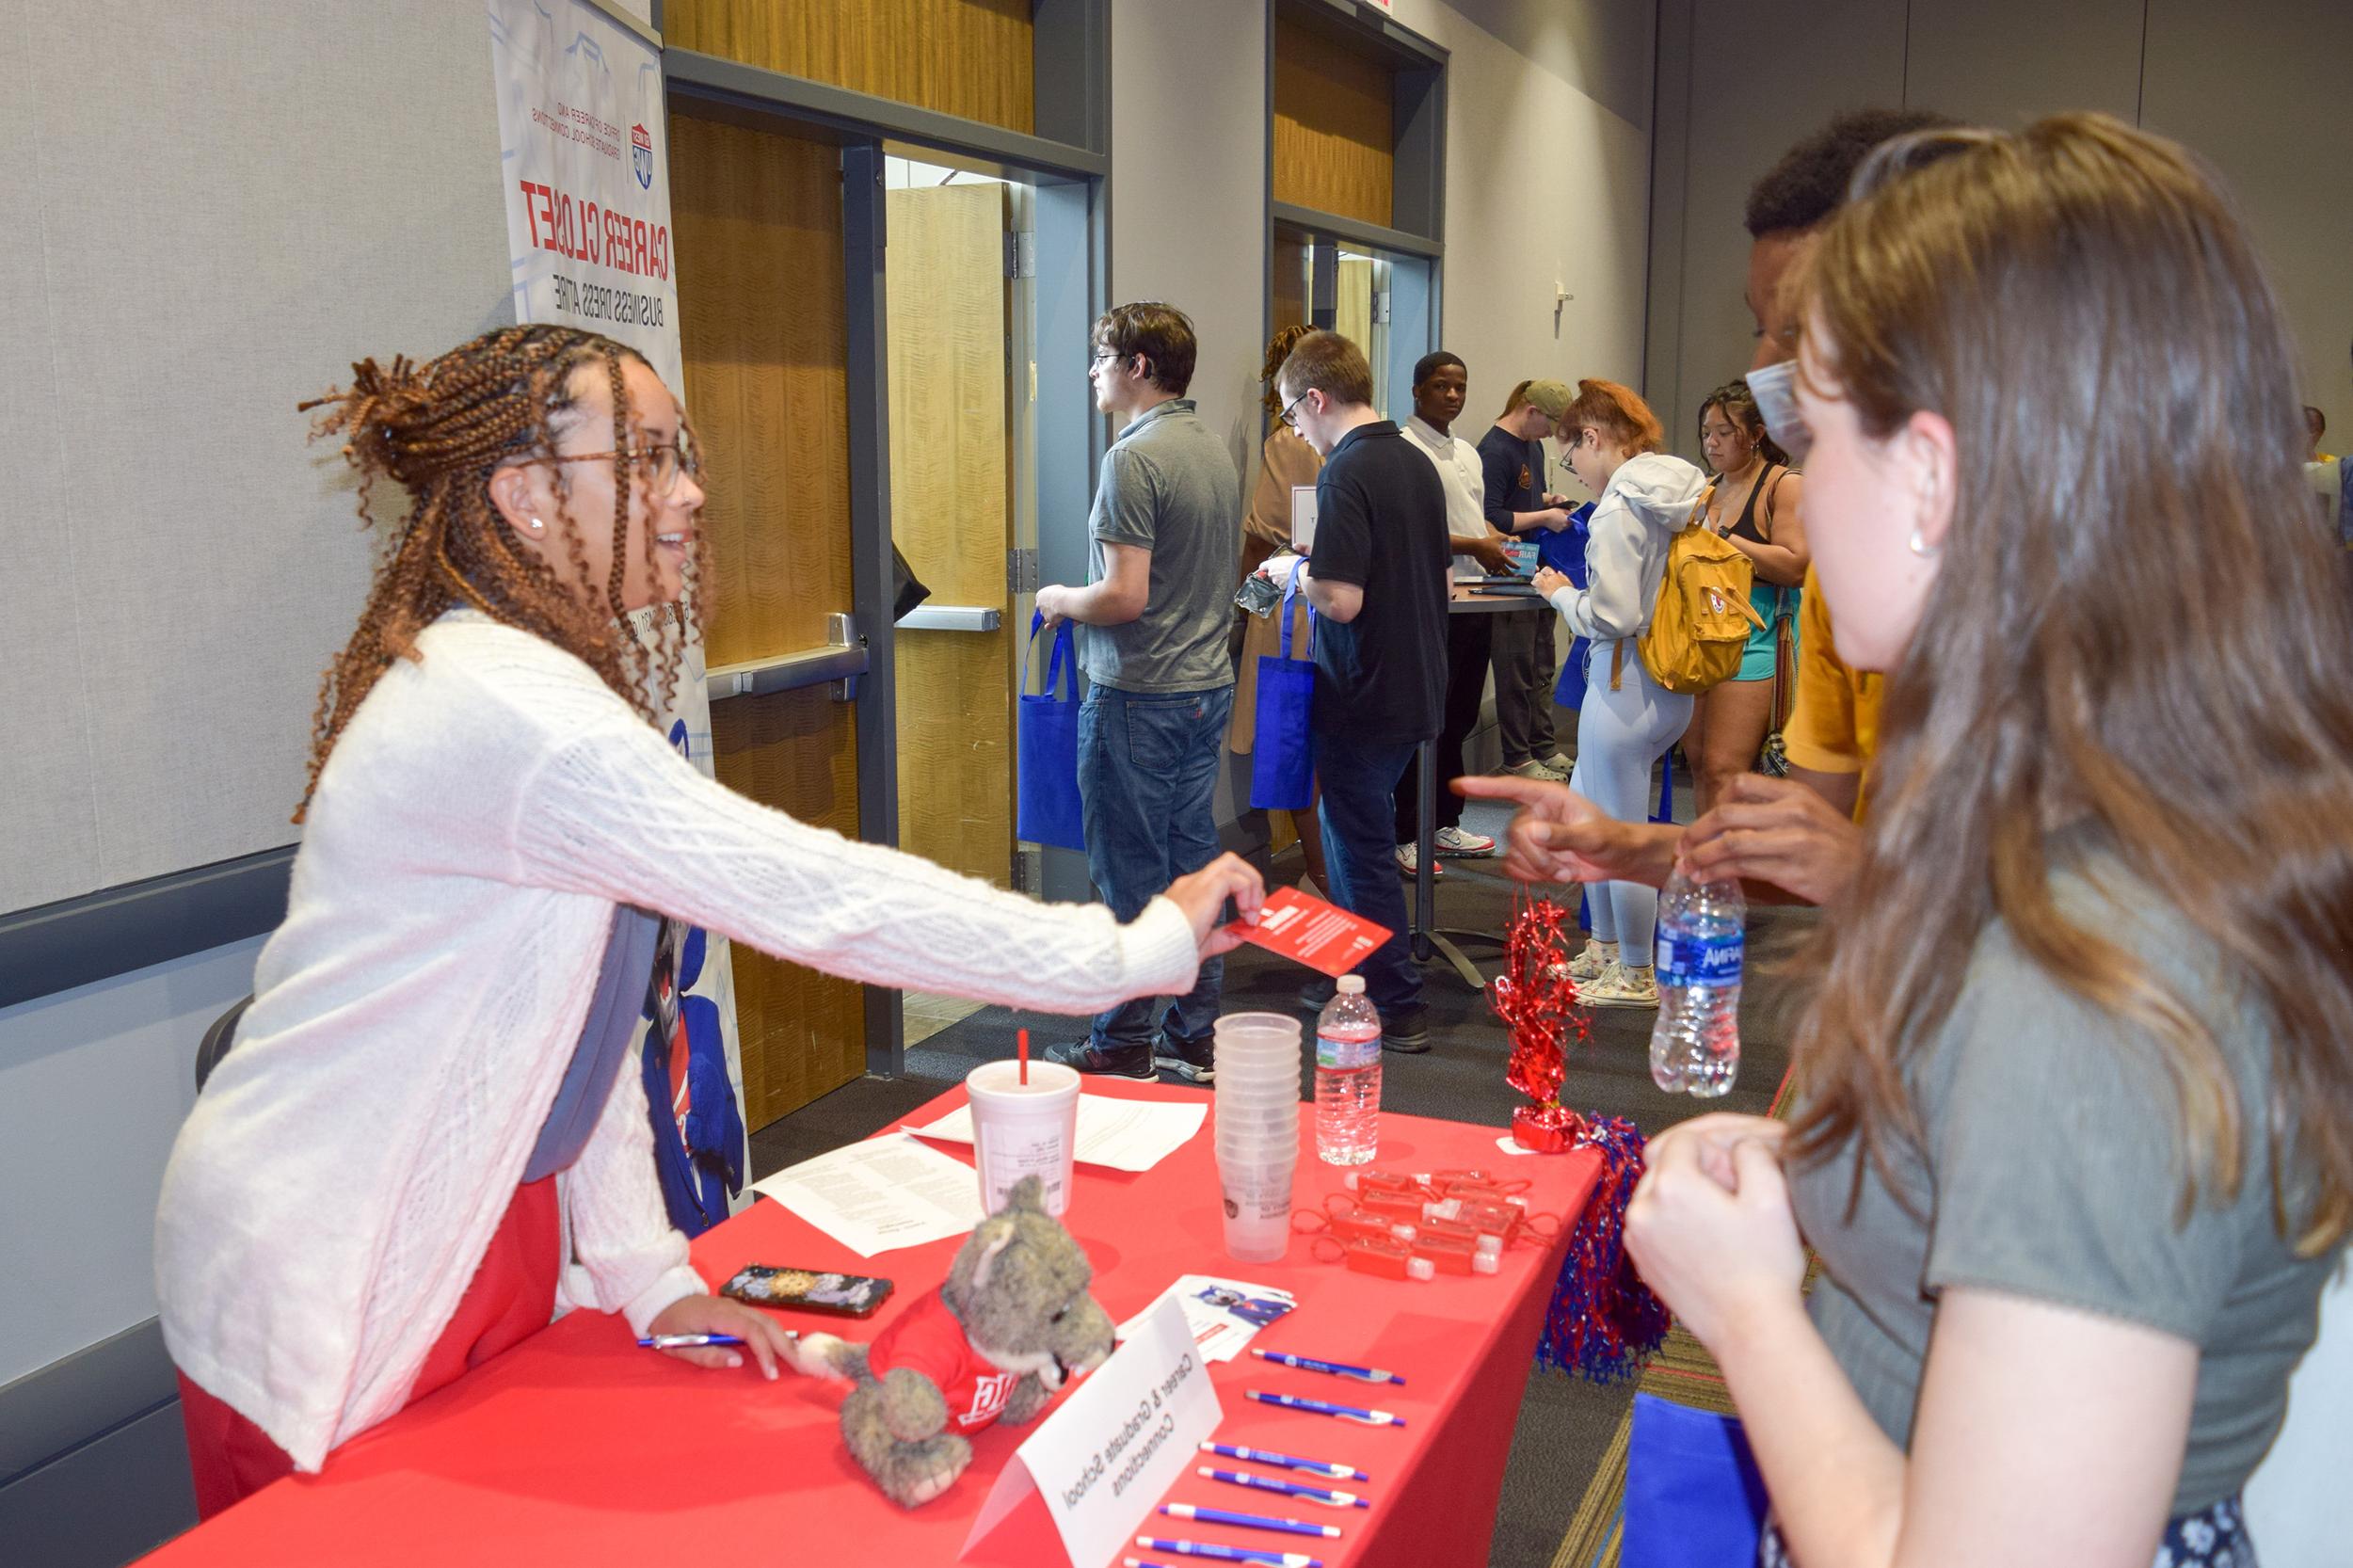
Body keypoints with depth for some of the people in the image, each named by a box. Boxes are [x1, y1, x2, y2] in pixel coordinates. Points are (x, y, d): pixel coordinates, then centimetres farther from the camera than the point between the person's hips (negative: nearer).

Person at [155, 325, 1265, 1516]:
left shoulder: (559, 685, 6)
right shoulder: (501, 708, -27)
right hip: (333, 1297, -9)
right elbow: (814, 897, -30)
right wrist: (1139, 947, -24)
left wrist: (650, 1271, 3)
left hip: (491, 1228, 9)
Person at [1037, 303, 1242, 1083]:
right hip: (1208, 684, 9)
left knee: (1130, 873, 0)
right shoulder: (1215, 450, 10)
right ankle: (1194, 1037, 21)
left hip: (1139, 696, -9)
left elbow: (1123, 595, -22)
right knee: (1193, 863, 13)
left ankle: (1124, 1046, 10)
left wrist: (1061, 600, -3)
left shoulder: (1134, 459, -17)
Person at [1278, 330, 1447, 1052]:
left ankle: (1399, 1008, 11)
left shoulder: (1345, 473, -19)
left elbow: (1342, 600, -26)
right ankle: (1358, 978, 31)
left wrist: (1299, 578, -6)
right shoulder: (1416, 462, 8)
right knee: (1353, 833, 21)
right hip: (1417, 686, 9)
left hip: (1365, 695, -9)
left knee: (1362, 848, 3)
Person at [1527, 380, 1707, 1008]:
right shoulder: (1681, 489, 9)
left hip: (1626, 681, -10)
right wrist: (1579, 591, 14)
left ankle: (1635, 977, 17)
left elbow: (1614, 616, -22)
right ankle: (1603, 951, 33)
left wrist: (1561, 594, -5)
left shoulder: (1620, 505, -18)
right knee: (1585, 811, 22)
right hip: (1672, 681, 10)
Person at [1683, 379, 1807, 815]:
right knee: (1698, 760, 7)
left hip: (1755, 636, -7)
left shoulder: (1785, 485, -5)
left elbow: (1795, 566, -16)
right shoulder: (1707, 489, 16)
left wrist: (1724, 538, -16)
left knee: (1722, 770, -13)